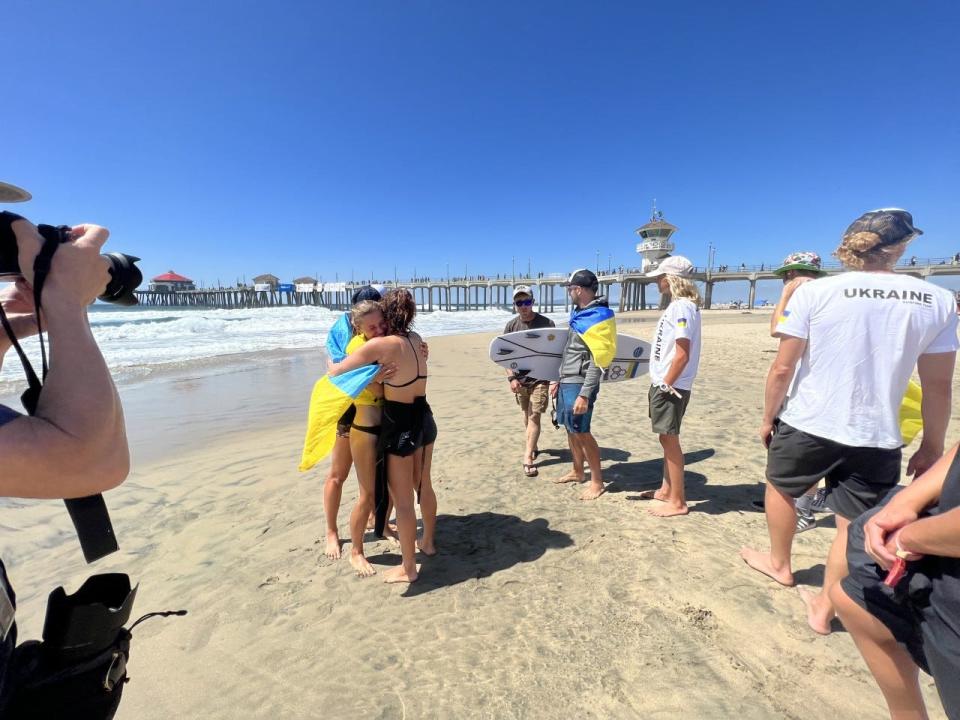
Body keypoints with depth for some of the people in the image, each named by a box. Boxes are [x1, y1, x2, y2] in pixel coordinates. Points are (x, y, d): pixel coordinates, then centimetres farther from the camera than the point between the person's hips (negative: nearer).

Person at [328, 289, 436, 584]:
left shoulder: (380, 345, -20)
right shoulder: (416, 339, 0)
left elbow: (335, 372, -12)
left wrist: (332, 362, 10)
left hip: (399, 427, -7)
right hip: (424, 421, 7)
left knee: (402, 499, 8)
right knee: (423, 486, 25)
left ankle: (408, 568, 24)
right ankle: (428, 541, 45)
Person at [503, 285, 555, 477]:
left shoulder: (546, 323, -7)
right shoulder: (511, 326, -1)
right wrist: (511, 378, -10)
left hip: (541, 378, -3)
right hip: (520, 379, 3)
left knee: (534, 416, -7)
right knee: (527, 415, 16)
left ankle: (528, 457, -4)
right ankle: (532, 446, 35)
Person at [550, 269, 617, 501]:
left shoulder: (597, 318, -15)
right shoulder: (579, 313, 13)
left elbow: (598, 361, -20)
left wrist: (584, 394, -23)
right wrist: (558, 380, 20)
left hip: (579, 384, -9)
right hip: (567, 382, 9)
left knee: (581, 431, -4)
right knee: (570, 428, 16)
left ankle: (597, 482, 11)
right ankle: (577, 472, 31)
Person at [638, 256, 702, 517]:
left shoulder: (682, 307, -16)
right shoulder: (677, 305, 14)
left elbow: (682, 354, -22)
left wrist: (666, 385, -17)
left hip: (671, 387, -10)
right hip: (664, 384, 10)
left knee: (670, 440, -1)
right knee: (667, 439, 17)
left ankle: (677, 502, 11)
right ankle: (666, 490, 30)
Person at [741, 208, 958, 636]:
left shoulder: (813, 292, -11)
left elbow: (782, 368, -11)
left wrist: (768, 417, 2)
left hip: (806, 424, -2)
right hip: (876, 437, 2)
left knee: (780, 488, 24)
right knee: (853, 526, 15)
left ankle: (779, 564, 43)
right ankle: (824, 610, 28)